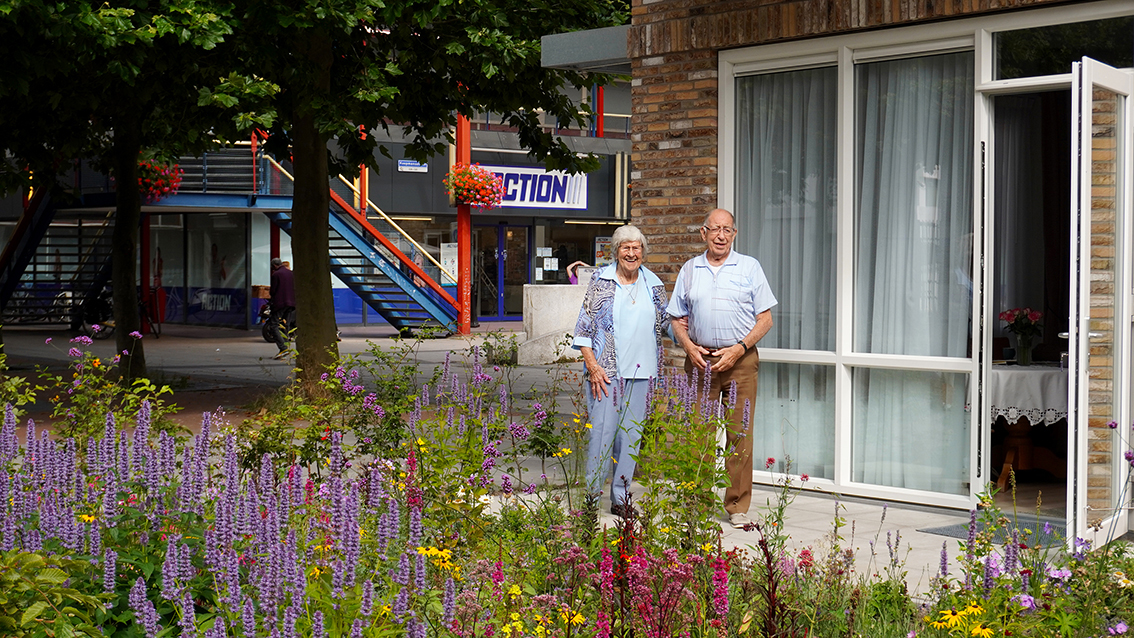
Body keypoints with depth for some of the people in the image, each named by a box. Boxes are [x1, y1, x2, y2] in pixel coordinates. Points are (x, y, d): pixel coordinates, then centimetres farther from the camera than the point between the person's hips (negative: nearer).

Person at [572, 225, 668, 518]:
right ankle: (591, 496, 2)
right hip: (606, 370, -4)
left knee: (631, 435, 6)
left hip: (640, 372, 4)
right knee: (602, 432, -7)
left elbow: (664, 323, 24)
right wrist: (592, 366, -9)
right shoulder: (601, 282, 0)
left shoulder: (654, 285, 10)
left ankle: (620, 499, 14)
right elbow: (584, 327, -2)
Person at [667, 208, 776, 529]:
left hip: (741, 360, -2)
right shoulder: (689, 270, 12)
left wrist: (738, 349, -10)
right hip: (700, 360, 2)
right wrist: (689, 346, -4)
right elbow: (678, 319, 16)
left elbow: (765, 318, 2)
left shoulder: (750, 268, 5)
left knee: (740, 434, -3)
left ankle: (738, 507, 3)